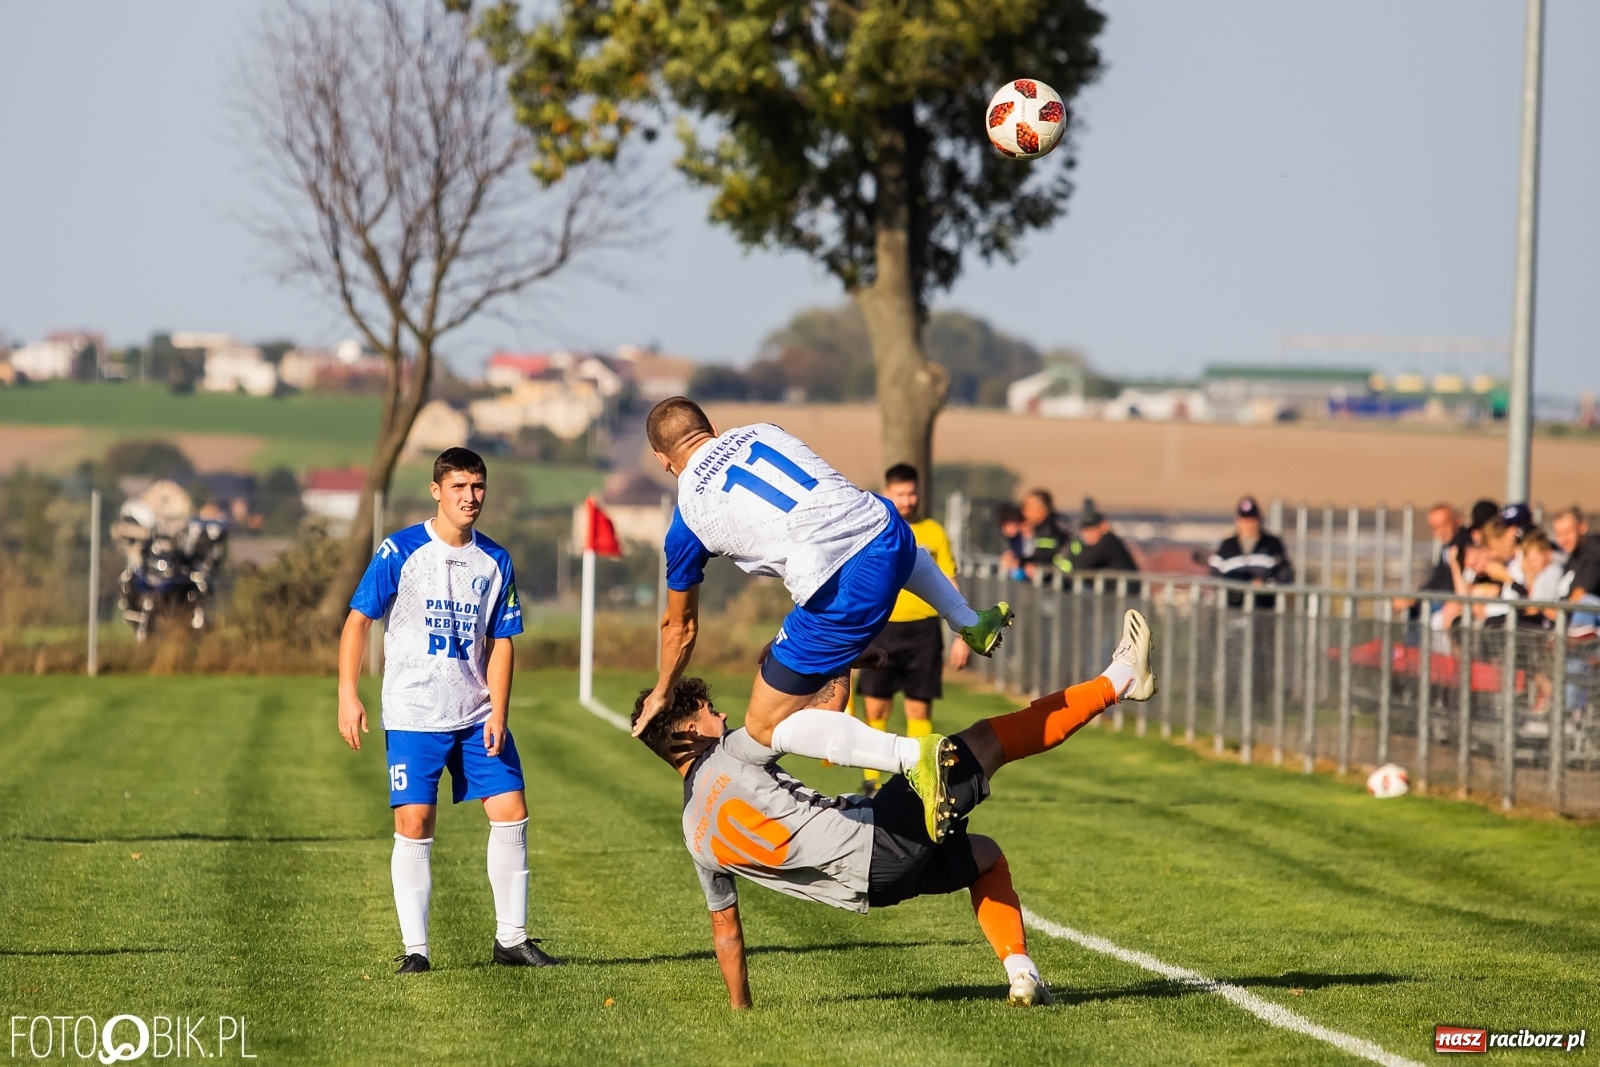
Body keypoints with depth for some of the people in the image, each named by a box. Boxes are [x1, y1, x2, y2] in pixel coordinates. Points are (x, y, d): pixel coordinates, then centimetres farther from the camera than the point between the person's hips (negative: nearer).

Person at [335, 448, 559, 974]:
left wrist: (498, 711, -5)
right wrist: (348, 694, -13)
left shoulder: (495, 561, 6)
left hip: (477, 713, 4)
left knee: (511, 812, -2)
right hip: (413, 714, -4)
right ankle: (414, 948, 0)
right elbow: (357, 619, -5)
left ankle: (511, 938, 9)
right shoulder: (401, 551, -6)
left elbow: (500, 642, 7)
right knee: (414, 823, -8)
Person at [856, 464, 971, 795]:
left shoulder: (933, 533, 6)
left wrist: (963, 636, 2)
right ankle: (870, 783, 5)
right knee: (875, 707, -3)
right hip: (881, 629, 0)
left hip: (923, 630, 0)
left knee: (920, 708, 2)